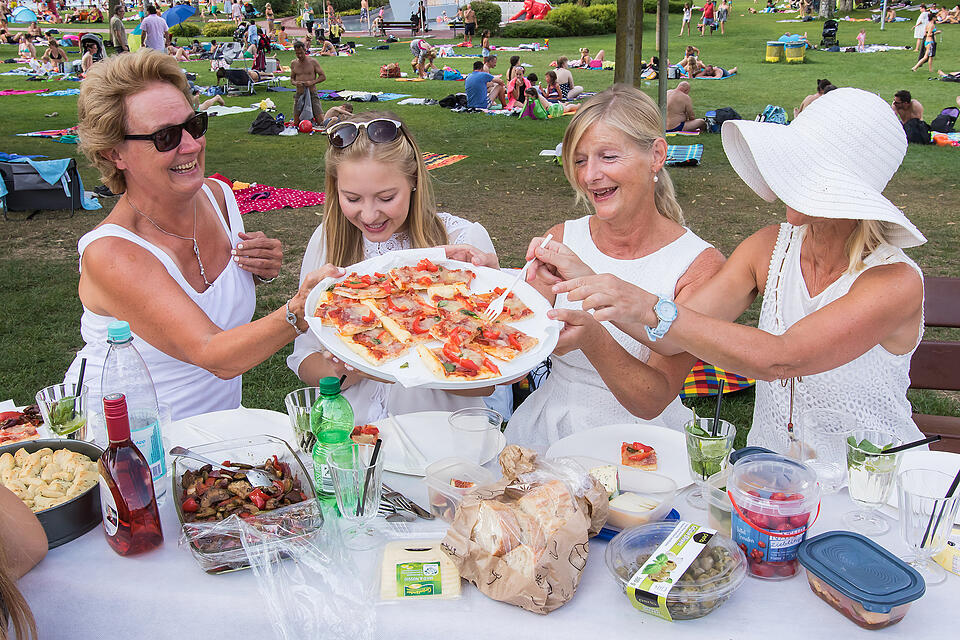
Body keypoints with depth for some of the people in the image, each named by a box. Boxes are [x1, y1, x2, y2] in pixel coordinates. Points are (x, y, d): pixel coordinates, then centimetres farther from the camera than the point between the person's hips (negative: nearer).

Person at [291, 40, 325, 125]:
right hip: (299, 95, 2)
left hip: (312, 94, -2)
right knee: (296, 124, 0)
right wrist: (294, 82, -8)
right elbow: (292, 78, 16)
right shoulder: (293, 63, 7)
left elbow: (323, 76, -1)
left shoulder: (312, 61, -2)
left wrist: (312, 82, -16)